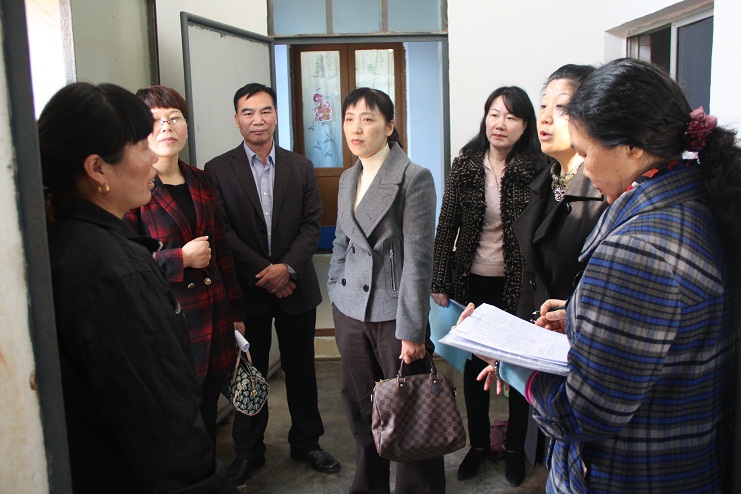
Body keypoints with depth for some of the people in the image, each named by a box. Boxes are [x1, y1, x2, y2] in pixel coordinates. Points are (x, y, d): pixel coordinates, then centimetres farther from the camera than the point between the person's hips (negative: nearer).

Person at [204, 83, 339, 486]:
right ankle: (248, 450, 28)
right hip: (247, 289, -2)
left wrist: (287, 267, -15)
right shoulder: (218, 170, -2)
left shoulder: (300, 168, 5)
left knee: (301, 368, 12)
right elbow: (222, 232, -9)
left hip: (295, 286, 2)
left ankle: (306, 442, 30)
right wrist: (262, 272, -15)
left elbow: (312, 224, 0)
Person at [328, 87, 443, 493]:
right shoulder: (348, 178, 10)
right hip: (351, 310, 6)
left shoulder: (415, 178, -10)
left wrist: (412, 329, -14)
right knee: (360, 407, 14)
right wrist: (335, 293, 12)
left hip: (393, 312, -5)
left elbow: (418, 258, -13)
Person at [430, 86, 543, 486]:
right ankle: (478, 444, 34)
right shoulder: (464, 165, -2)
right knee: (473, 366, 14)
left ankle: (516, 449, 33)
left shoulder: (537, 170, -8)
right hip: (472, 284, 2)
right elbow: (446, 227, 1)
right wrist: (440, 283, -1)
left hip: (517, 287, -2)